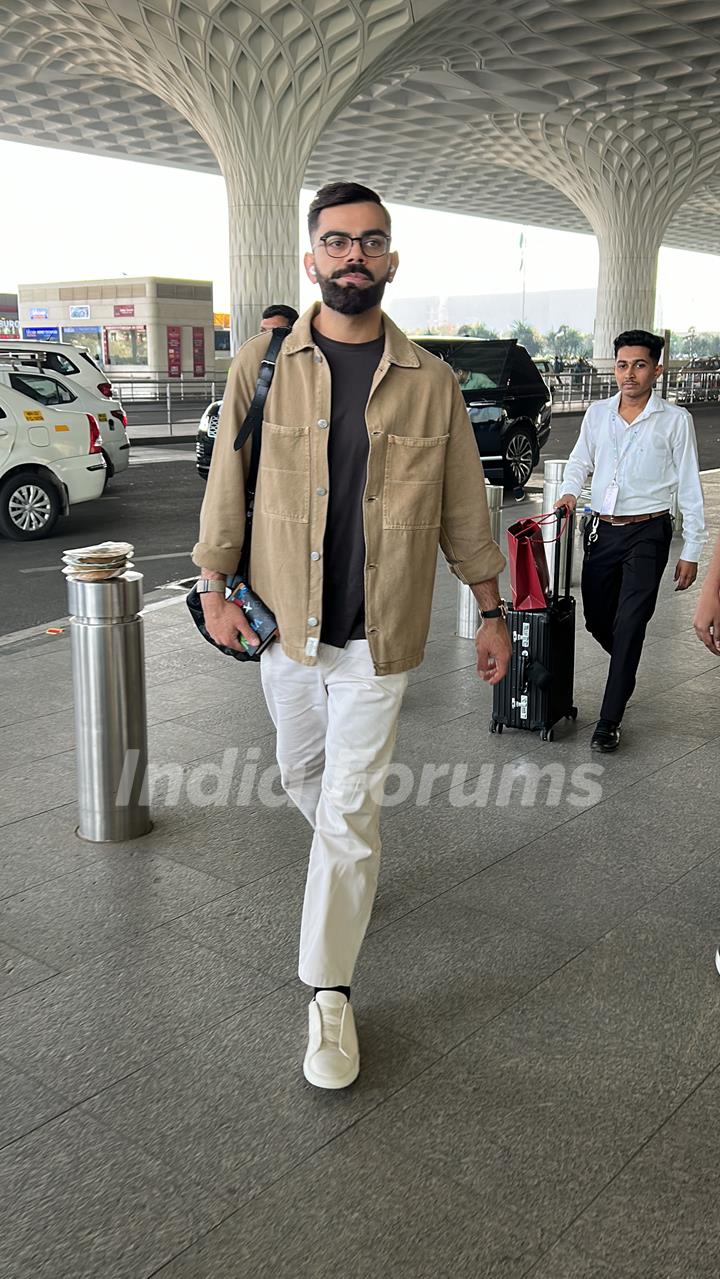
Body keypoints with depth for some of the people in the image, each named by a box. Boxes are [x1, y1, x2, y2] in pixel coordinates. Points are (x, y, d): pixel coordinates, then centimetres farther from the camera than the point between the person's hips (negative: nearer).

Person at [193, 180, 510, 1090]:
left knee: (350, 813, -1)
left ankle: (329, 992, 12)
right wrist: (213, 586, 2)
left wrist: (490, 609, 8)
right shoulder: (261, 366, -1)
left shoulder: (429, 382, -2)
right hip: (284, 622, 2)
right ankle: (348, 857, 54)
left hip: (377, 636, -2)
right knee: (302, 774, 21)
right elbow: (226, 484, 5)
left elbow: (462, 504, 5)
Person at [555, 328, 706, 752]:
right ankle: (626, 669, 44)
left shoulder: (675, 420, -5)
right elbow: (579, 462, 20)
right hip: (602, 530, 4)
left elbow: (690, 489, -3)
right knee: (597, 619, 11)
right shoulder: (598, 413, 6)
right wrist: (570, 493, -2)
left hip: (648, 532, -4)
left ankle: (610, 722, -2)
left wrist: (692, 551, -5)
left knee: (629, 626, -8)